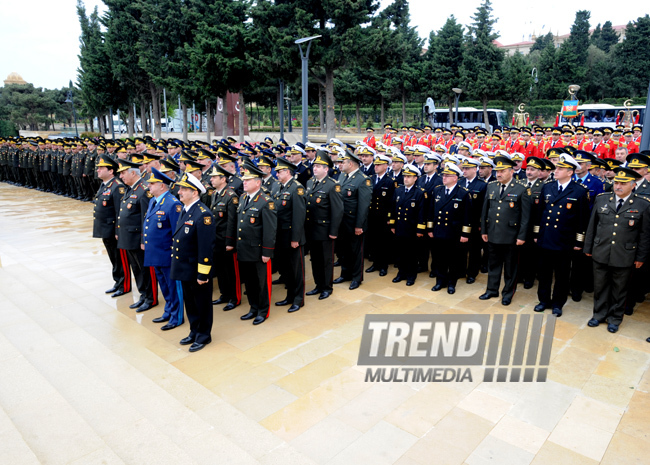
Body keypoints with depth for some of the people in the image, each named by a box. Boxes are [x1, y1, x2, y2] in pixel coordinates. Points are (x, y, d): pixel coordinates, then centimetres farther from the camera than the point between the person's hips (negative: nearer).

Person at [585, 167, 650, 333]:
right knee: (600, 287, 13)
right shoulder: (601, 199, 2)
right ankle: (599, 314, 31)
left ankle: (614, 319, 29)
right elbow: (592, 226, 7)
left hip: (624, 258, -2)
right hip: (600, 255, 2)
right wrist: (588, 248, 8)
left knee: (619, 290, 12)